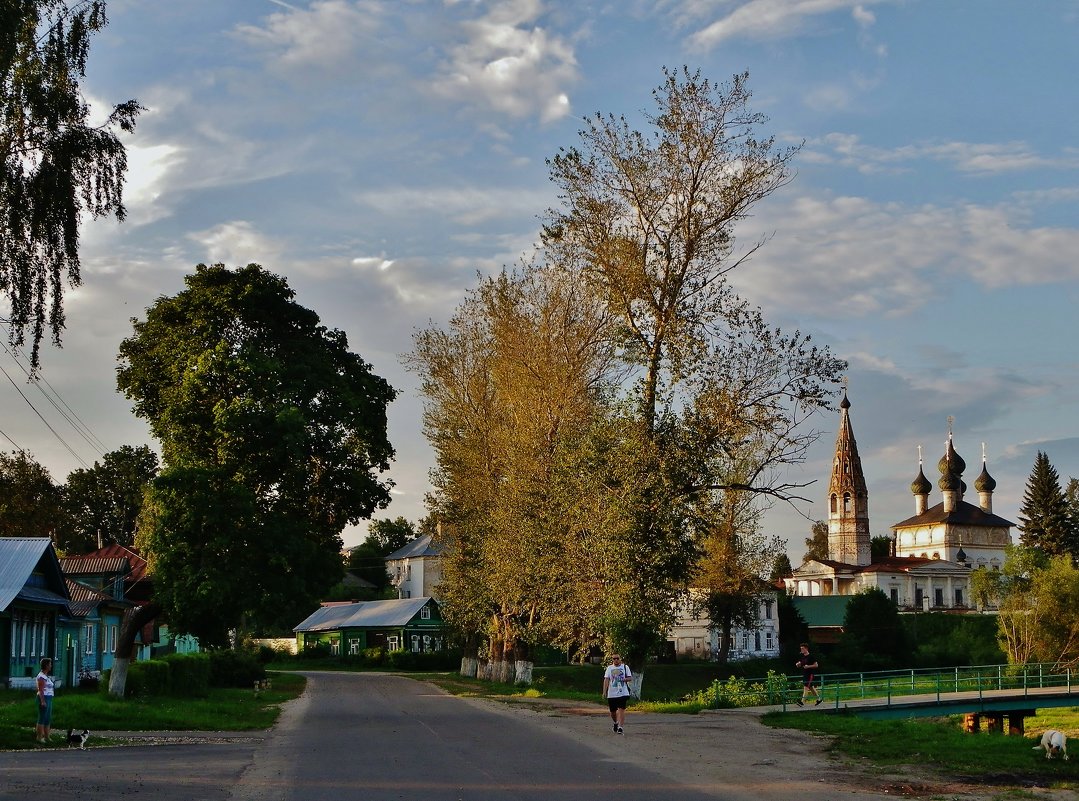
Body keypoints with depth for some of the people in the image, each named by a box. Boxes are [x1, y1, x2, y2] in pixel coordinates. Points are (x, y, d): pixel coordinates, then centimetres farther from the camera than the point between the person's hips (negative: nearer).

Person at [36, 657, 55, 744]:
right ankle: (39, 737, -1)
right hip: (44, 698, -10)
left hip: (49, 698, 10)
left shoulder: (46, 676, 16)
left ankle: (46, 737, 19)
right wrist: (43, 701, -23)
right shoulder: (41, 676, -14)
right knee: (42, 718, -5)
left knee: (48, 719, 13)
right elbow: (40, 690, -19)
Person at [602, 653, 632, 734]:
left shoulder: (625, 667, 6)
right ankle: (615, 723, 37)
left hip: (623, 693, -2)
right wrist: (604, 691, -8)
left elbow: (630, 677, 5)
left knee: (621, 709, -12)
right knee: (612, 711, 9)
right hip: (612, 693, 2)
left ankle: (620, 727, -13)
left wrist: (624, 679, -16)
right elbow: (606, 679, 1)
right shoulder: (609, 668, 8)